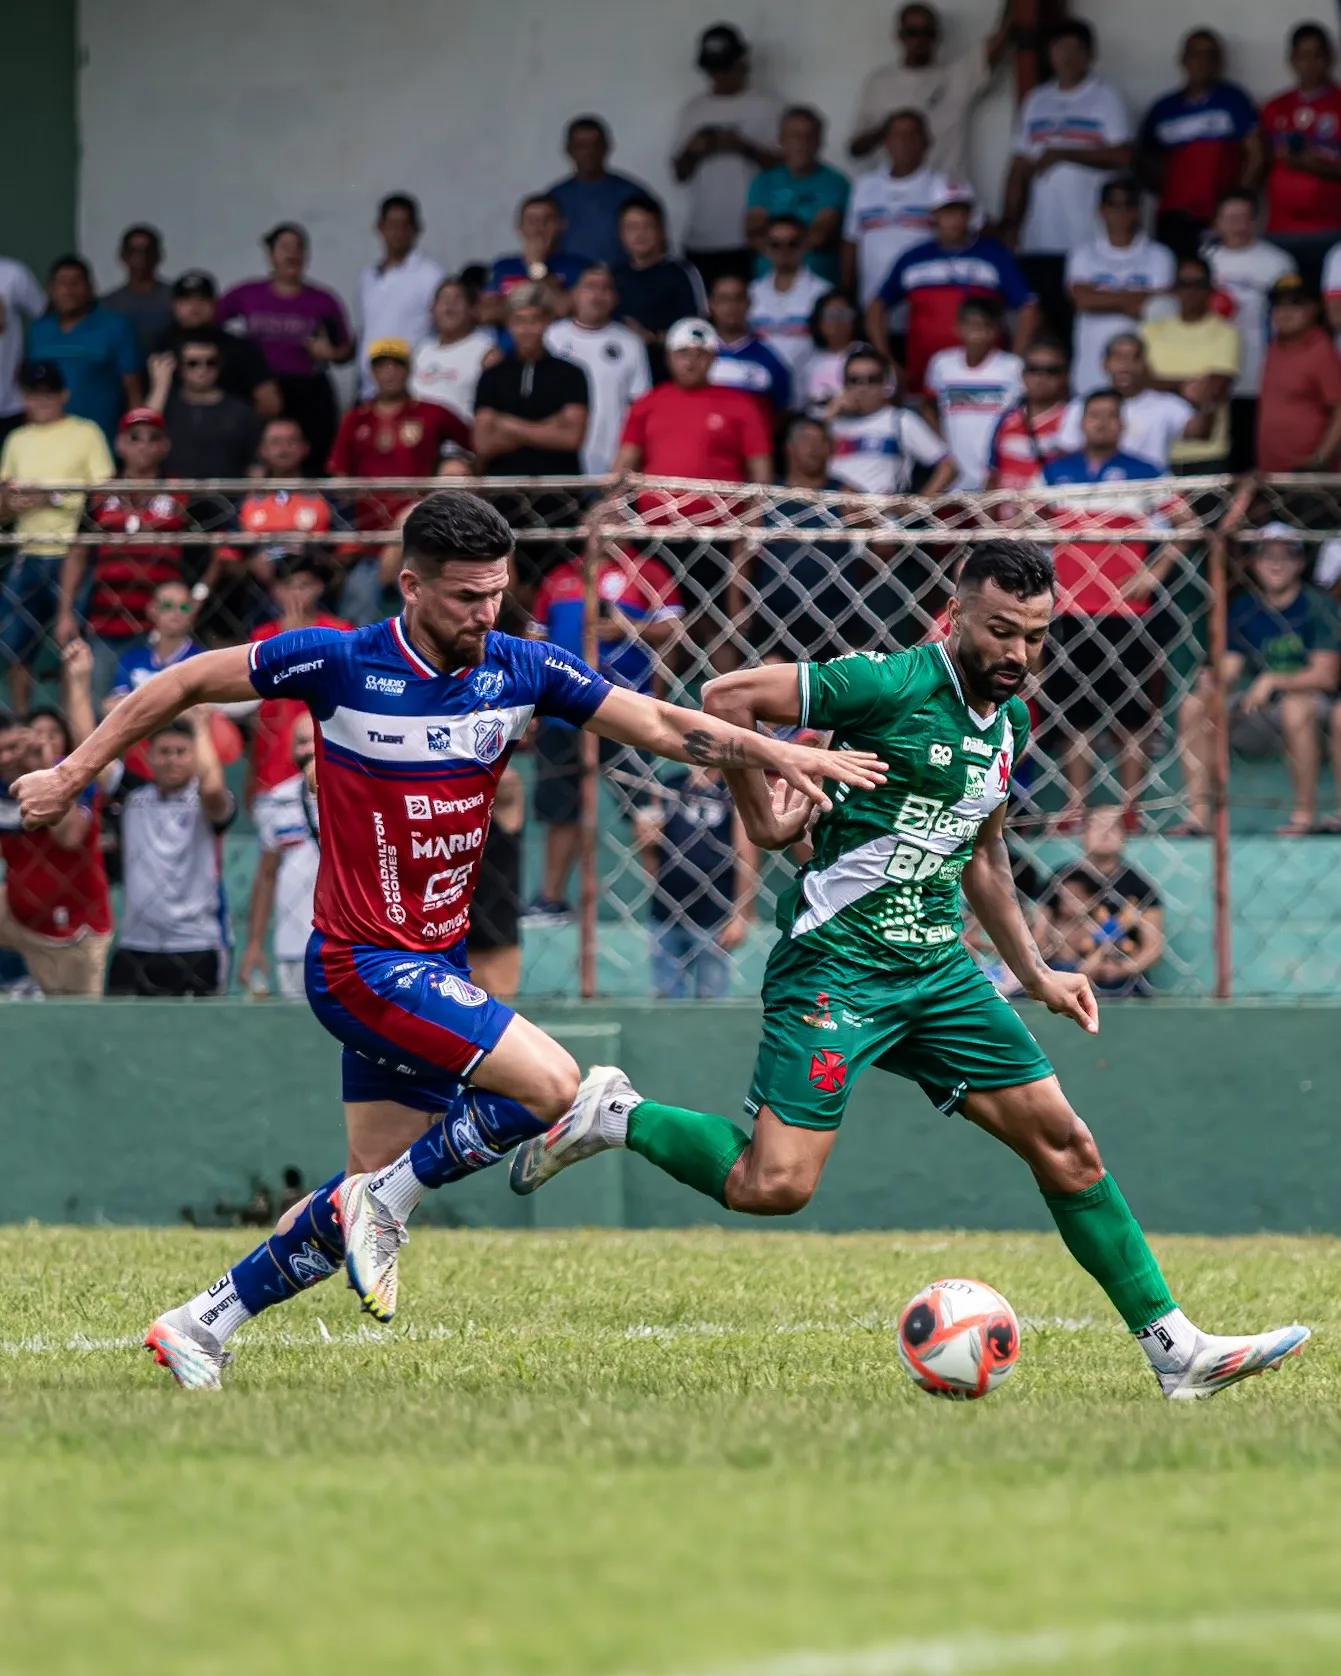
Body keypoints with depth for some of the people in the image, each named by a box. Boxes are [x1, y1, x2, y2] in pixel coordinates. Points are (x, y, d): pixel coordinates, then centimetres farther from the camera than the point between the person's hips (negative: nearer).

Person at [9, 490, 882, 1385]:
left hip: (439, 964, 6)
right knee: (553, 1084, -20)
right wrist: (74, 774, 0)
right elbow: (186, 683, -2)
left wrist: (776, 752, -16)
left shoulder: (521, 669, -2)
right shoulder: (340, 663, -14)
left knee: (374, 1190, 8)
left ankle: (200, 1327, 20)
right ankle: (383, 1206, -3)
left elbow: (658, 722, -2)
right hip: (364, 964, -6)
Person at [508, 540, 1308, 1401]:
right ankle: (616, 1117, 8)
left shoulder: (1010, 720, 12)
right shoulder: (895, 684, -14)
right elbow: (729, 696, -14)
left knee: (1065, 1144, 2)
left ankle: (1175, 1347, 7)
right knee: (775, 1186, -16)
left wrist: (1035, 972, 23)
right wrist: (764, 817, -9)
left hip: (937, 967, 7)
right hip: (836, 964, -7)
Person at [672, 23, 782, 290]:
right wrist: (692, 152, -7)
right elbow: (680, 173, 14)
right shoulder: (692, 110, 13)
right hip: (700, 239, 4)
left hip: (748, 239, -4)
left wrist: (745, 148, -18)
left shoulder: (765, 107, 2)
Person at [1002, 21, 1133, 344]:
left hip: (1088, 240, -4)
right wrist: (1009, 222, 8)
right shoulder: (1036, 102, 17)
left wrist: (1063, 154, -13)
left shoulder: (1106, 99, 3)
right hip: (1039, 242, 4)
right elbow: (1020, 168, 17)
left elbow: (1121, 157, -9)